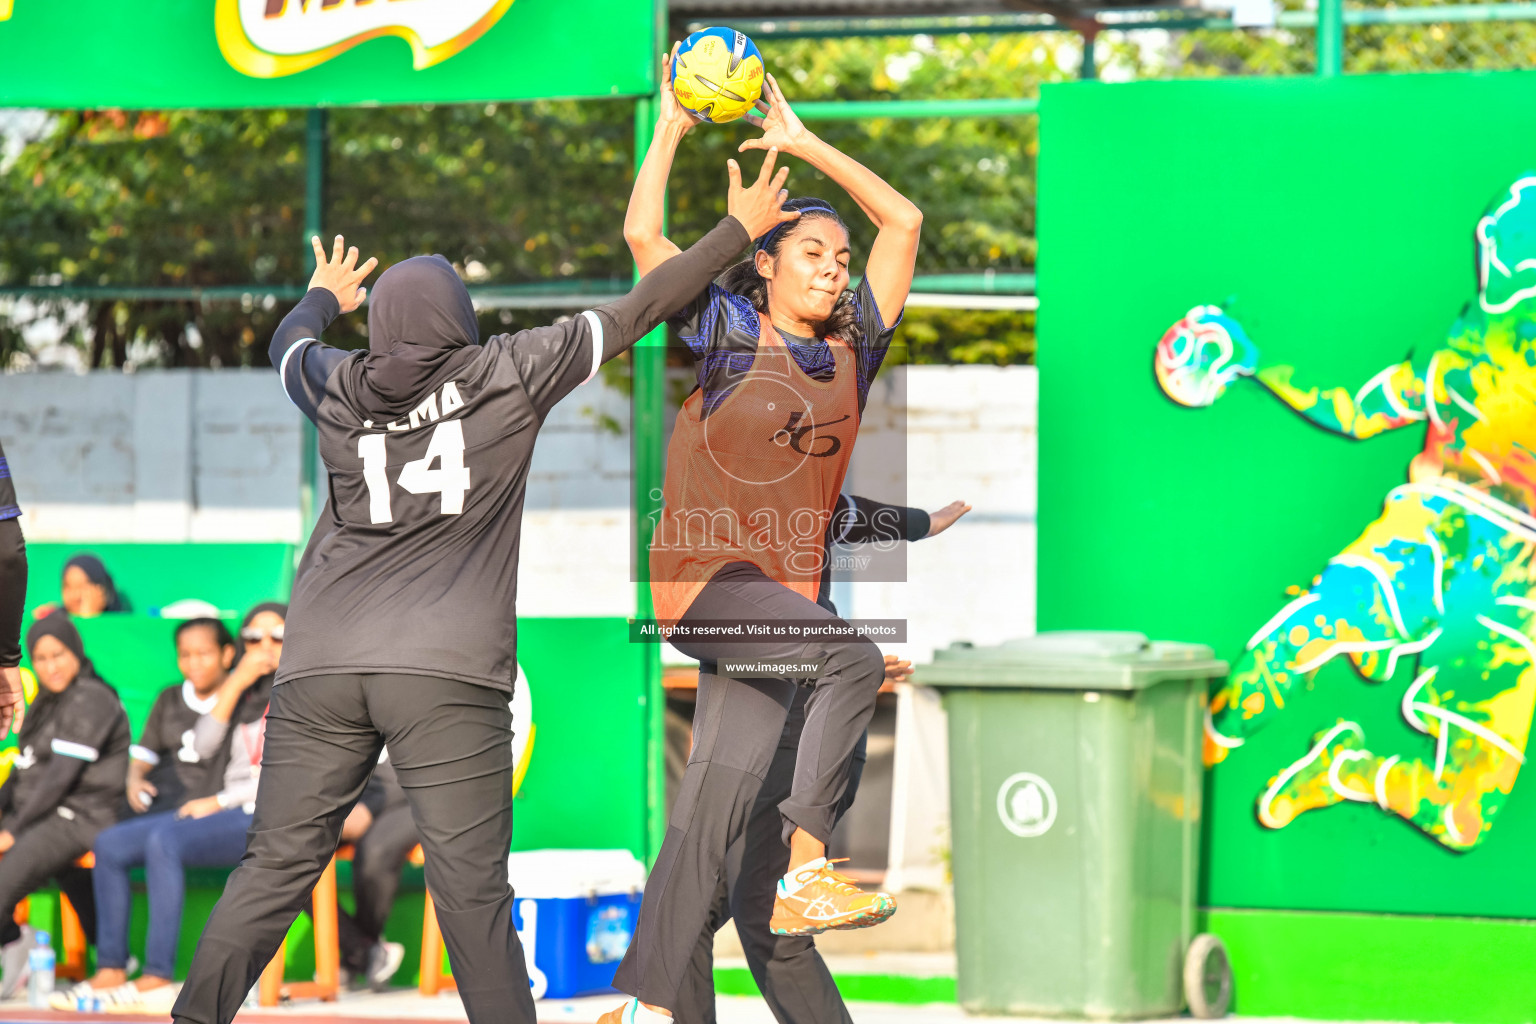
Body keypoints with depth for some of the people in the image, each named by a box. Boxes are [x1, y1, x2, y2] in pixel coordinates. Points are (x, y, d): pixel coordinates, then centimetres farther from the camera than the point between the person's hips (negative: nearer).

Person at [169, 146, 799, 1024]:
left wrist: (325, 296, 59)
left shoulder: (338, 390, 12)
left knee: (275, 868, 7)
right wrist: (740, 230, 20)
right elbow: (638, 311, 10)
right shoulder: (507, 376, 4)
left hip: (321, 667, 4)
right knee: (472, 888, -5)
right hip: (449, 674, -3)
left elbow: (289, 339, 36)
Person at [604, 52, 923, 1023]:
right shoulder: (728, 336, 0)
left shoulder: (850, 347, 12)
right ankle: (807, 873, -25)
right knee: (854, 659, -28)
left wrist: (804, 143, 15)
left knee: (716, 802, -2)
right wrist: (670, 126, 2)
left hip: (785, 591, 5)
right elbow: (643, 234, -6)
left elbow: (904, 222, 15)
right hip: (703, 578, -5)